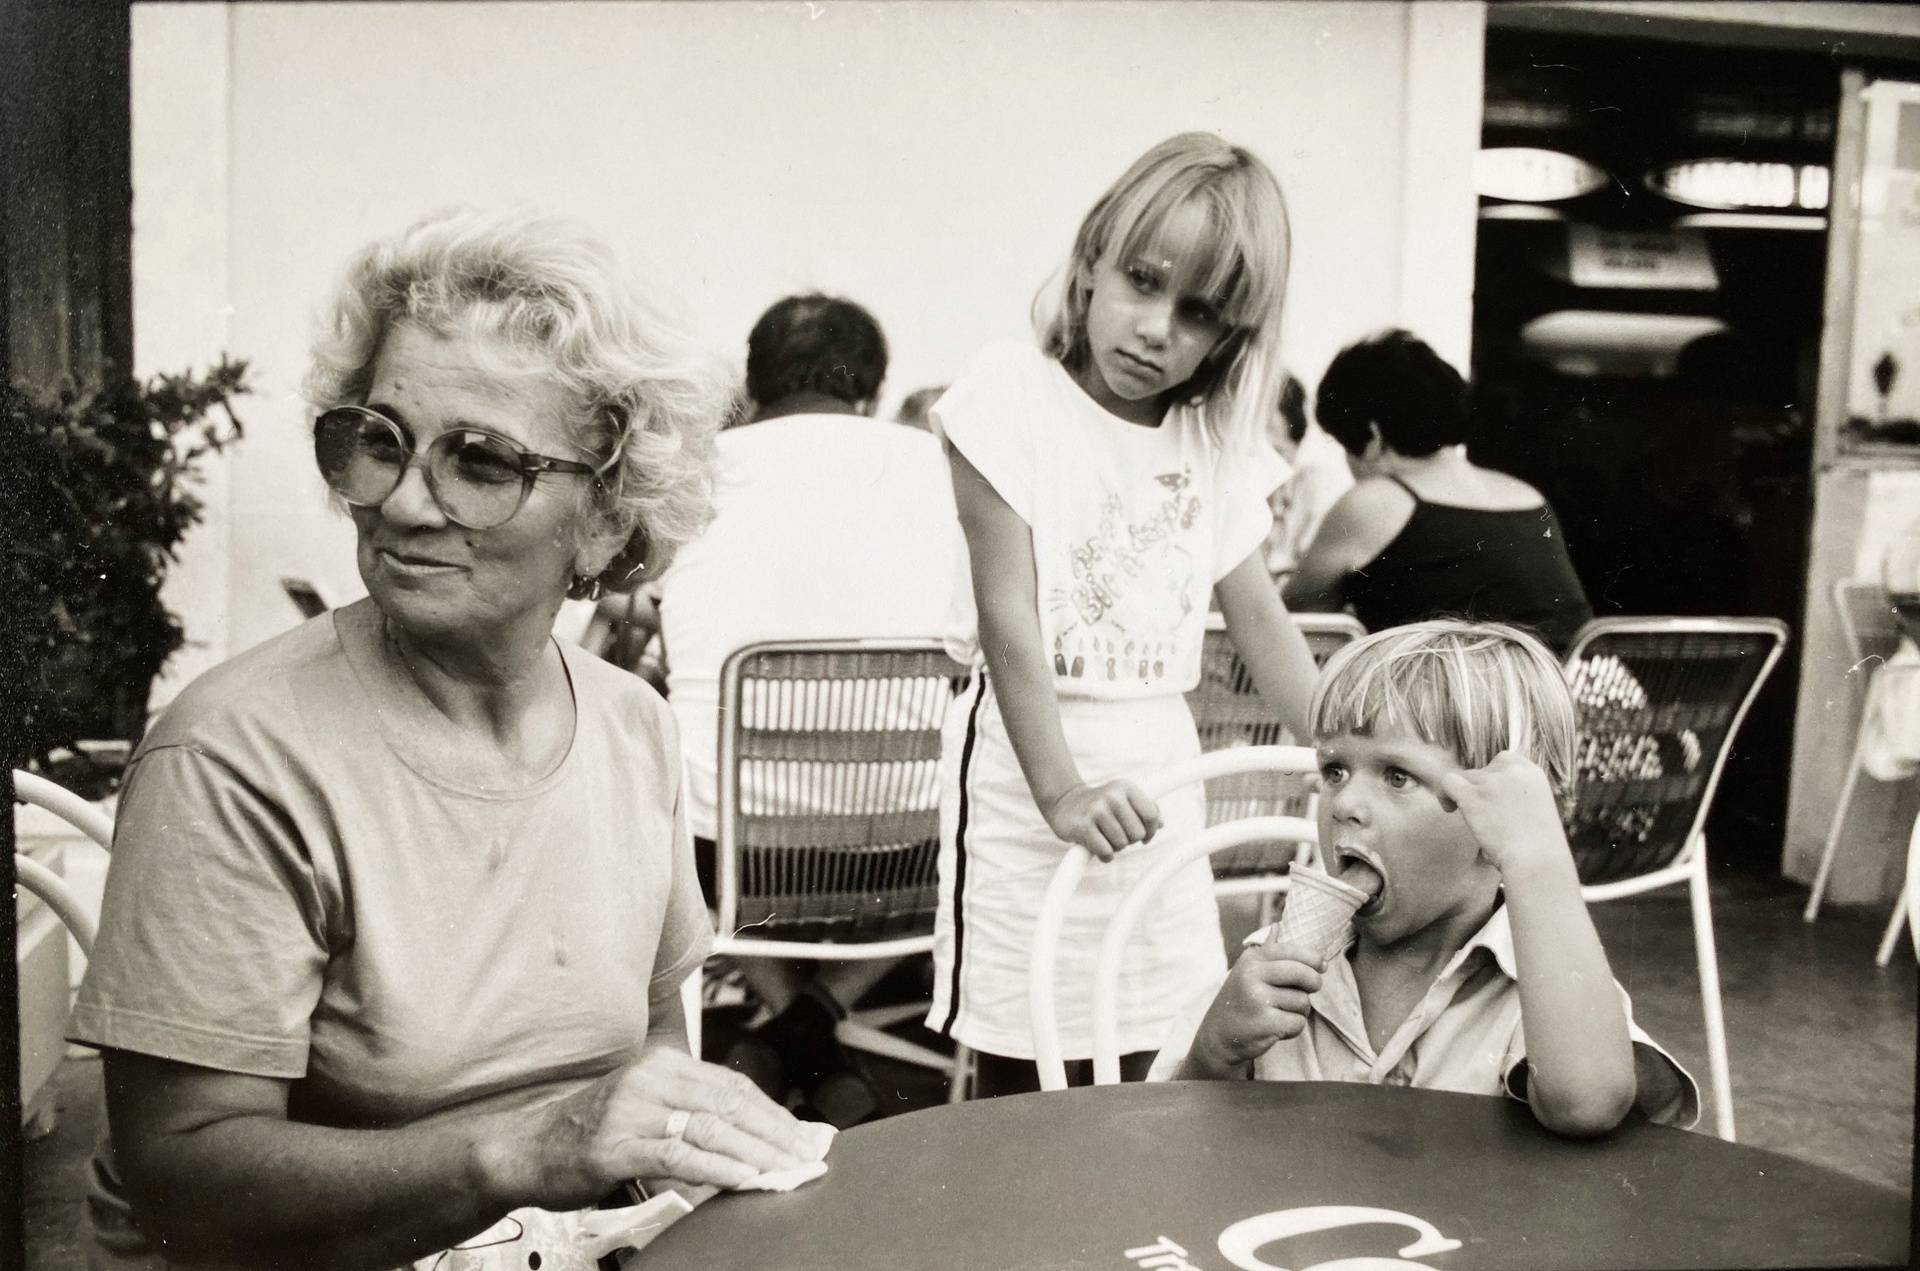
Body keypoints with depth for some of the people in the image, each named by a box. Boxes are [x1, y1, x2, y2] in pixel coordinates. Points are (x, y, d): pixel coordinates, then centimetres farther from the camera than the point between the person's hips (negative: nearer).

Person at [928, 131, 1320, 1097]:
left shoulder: (1216, 439, 8)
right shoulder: (1012, 394, -8)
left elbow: (1257, 617, 13)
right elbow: (1007, 611, -14)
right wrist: (1059, 789, -20)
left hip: (1159, 771, 5)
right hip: (1032, 763, -5)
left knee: (1159, 1071, 7)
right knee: (1021, 1082, 0)